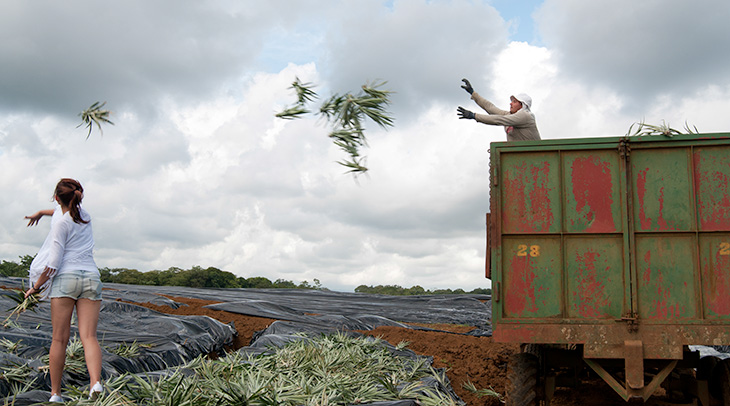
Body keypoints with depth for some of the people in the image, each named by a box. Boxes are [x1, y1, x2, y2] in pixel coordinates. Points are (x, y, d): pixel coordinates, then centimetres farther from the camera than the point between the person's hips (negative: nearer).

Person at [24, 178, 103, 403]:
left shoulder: (61, 223, -3)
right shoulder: (83, 214, 16)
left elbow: (54, 262, -8)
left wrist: (36, 286, 2)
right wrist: (41, 212, 44)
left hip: (66, 278, -4)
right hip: (91, 277, 5)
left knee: (59, 339, 3)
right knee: (89, 336, -6)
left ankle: (55, 393, 7)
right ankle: (95, 382, -27)